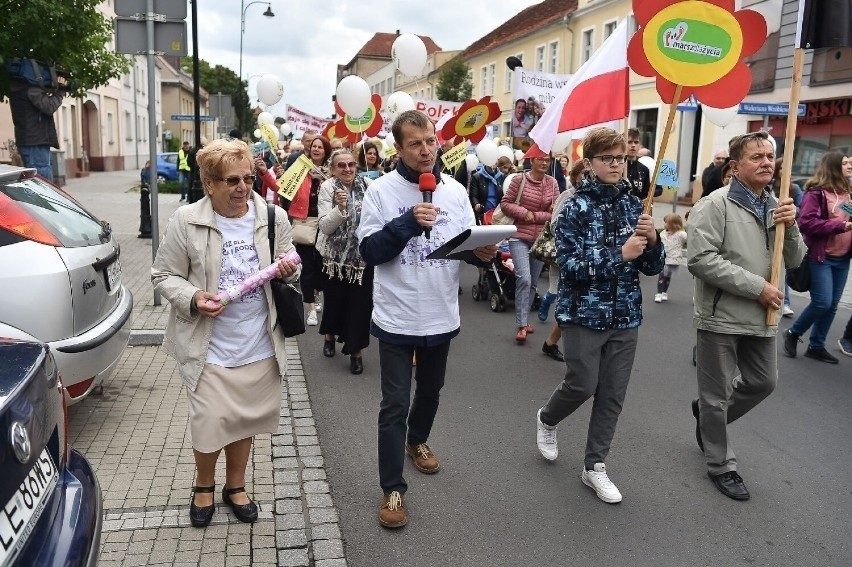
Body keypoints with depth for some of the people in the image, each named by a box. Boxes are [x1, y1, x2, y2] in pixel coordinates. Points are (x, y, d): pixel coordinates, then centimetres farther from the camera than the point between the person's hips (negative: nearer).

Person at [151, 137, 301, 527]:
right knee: (210, 423, 0)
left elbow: (288, 262, 12)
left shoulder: (273, 218, -3)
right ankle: (203, 486, 33)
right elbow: (163, 276, -2)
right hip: (209, 347, -3)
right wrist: (192, 298, -20)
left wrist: (289, 268, -12)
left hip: (259, 345, 3)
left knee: (245, 421, 16)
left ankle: (235, 487, 41)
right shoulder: (186, 222, -11)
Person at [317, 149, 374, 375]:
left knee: (360, 303, 0)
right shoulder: (327, 188, -8)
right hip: (335, 256, -1)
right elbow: (325, 227, -14)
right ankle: (330, 336, 41)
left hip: (362, 256, 1)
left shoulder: (367, 185, -4)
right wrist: (340, 208, -29)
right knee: (334, 299, 12)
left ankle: (356, 351, 14)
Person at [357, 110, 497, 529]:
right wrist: (407, 223, -26)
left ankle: (417, 441, 51)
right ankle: (392, 489, 15)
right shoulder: (381, 190, -9)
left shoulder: (455, 191, 1)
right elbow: (369, 252, -14)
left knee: (430, 390, 24)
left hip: (441, 315, 4)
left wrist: (484, 252, -18)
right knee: (394, 405, 2)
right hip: (396, 317, -4)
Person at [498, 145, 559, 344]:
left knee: (533, 282, 12)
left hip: (541, 239, 4)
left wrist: (535, 216, -12)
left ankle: (523, 320, 27)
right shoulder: (519, 179, -6)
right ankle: (521, 325, -7)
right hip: (519, 236, -4)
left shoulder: (552, 183, 1)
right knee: (524, 278, -15)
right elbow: (505, 203, -5)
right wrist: (525, 213, -16)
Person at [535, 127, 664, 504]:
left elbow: (652, 268, 6)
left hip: (625, 316, 5)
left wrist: (652, 241, -15)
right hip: (584, 313, -4)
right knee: (583, 385, 1)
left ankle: (595, 466, 23)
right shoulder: (575, 208, -9)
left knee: (613, 394, 8)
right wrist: (619, 254, -24)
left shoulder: (633, 205, 4)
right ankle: (547, 419, 34)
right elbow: (569, 265, -17)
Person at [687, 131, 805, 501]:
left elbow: (795, 261, 8)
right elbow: (700, 260, -24)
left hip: (761, 318, 7)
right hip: (721, 317, -7)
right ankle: (720, 466, 26)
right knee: (718, 395, 7)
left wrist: (791, 226, -12)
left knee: (763, 382, 20)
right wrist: (757, 287, -21)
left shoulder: (776, 206, 7)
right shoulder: (714, 205, -15)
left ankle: (707, 415, 43)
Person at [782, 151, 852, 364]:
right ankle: (793, 333, 14)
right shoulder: (816, 192, -11)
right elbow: (806, 223, -20)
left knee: (832, 305, 9)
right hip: (821, 257, -7)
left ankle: (816, 346, 20)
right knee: (822, 303, -9)